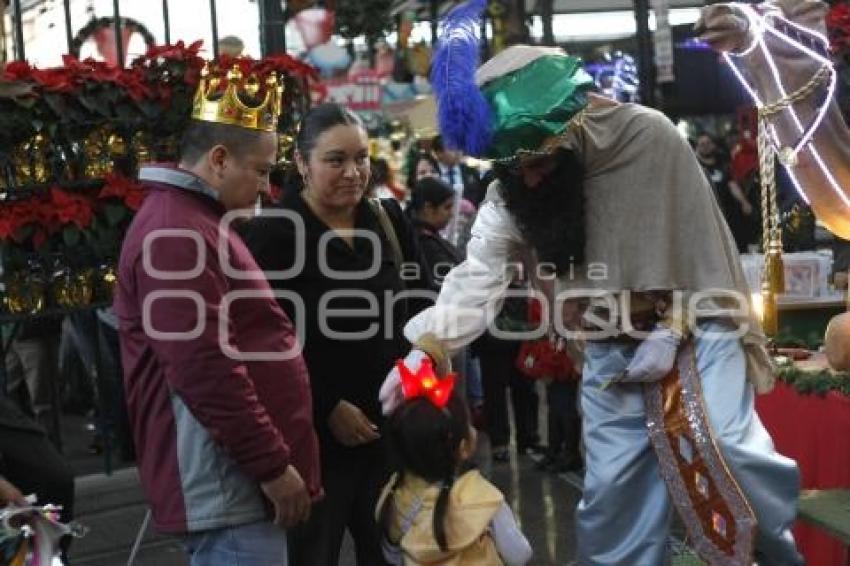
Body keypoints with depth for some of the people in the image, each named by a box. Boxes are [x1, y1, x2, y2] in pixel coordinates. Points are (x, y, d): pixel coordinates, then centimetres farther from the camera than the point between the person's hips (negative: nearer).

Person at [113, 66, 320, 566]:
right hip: (230, 479, -11)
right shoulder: (177, 234, -17)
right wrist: (273, 466, -19)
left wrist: (274, 460, 26)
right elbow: (205, 370, -24)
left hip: (242, 472, 11)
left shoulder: (195, 221, 19)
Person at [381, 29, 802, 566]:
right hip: (611, 349, 4)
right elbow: (480, 275, -10)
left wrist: (672, 330, -15)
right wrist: (429, 345, -25)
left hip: (691, 327, -4)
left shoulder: (651, 137, -17)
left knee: (727, 447, -16)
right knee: (610, 484, 3)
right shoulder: (512, 193, -5)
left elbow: (698, 243, -12)